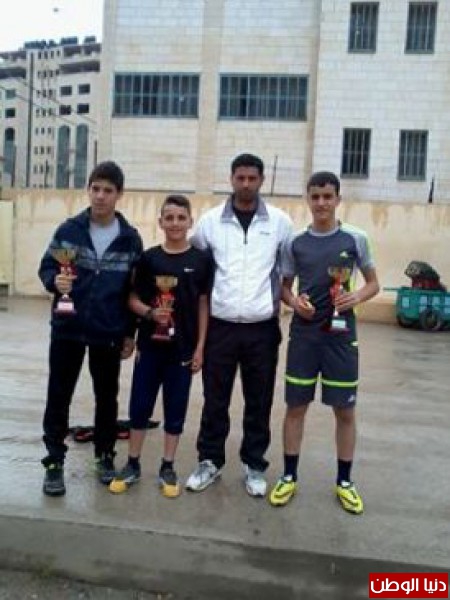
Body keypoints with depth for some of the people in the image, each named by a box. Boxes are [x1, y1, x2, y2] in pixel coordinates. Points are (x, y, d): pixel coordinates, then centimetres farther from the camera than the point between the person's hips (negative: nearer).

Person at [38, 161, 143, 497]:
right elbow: (46, 267, 4)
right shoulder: (69, 229, -3)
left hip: (109, 333, 0)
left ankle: (105, 456, 31)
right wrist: (55, 280, -20)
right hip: (67, 329, 0)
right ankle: (54, 462, 21)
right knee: (59, 397, 6)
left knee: (107, 397, 13)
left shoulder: (131, 239, -2)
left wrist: (130, 333, 3)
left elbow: (136, 288, 3)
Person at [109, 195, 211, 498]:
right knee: (140, 405, 9)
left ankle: (168, 467, 26)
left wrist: (200, 347, -3)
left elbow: (204, 305, 0)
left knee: (175, 408, 10)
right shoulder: (149, 258, 0)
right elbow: (133, 299, 5)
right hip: (150, 345, 1)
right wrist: (150, 312, -16)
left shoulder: (201, 260, -2)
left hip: (183, 348, -1)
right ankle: (133, 465, 26)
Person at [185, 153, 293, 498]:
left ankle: (254, 465, 26)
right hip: (221, 326, 0)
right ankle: (210, 461, 27)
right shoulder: (210, 220, 1)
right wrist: (207, 300, 5)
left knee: (259, 402, 10)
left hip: (263, 328, 0)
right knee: (215, 399, 9)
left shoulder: (280, 221, 0)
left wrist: (279, 302, 3)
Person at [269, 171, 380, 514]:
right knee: (296, 407, 8)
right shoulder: (296, 243, 3)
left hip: (341, 334, -1)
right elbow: (284, 286, 12)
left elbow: (374, 283, 7)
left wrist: (357, 297, -14)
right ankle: (290, 477, 24)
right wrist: (294, 302, -10)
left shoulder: (355, 239, -1)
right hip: (303, 334, 1)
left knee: (345, 410, 7)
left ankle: (344, 481, 25)